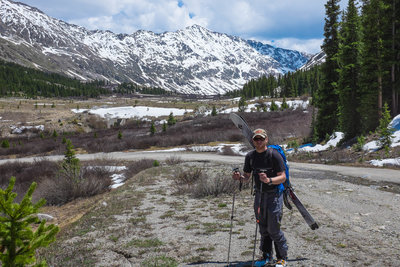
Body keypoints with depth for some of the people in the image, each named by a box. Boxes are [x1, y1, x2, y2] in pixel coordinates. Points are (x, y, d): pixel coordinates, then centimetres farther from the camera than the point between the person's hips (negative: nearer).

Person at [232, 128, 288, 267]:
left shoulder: (274, 154, -13)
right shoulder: (250, 156, 4)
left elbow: (283, 177, -14)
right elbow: (247, 177, 10)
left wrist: (269, 180, -31)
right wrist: (239, 177, -13)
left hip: (274, 194, -5)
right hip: (259, 194, 5)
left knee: (273, 229, -4)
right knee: (263, 229, 11)